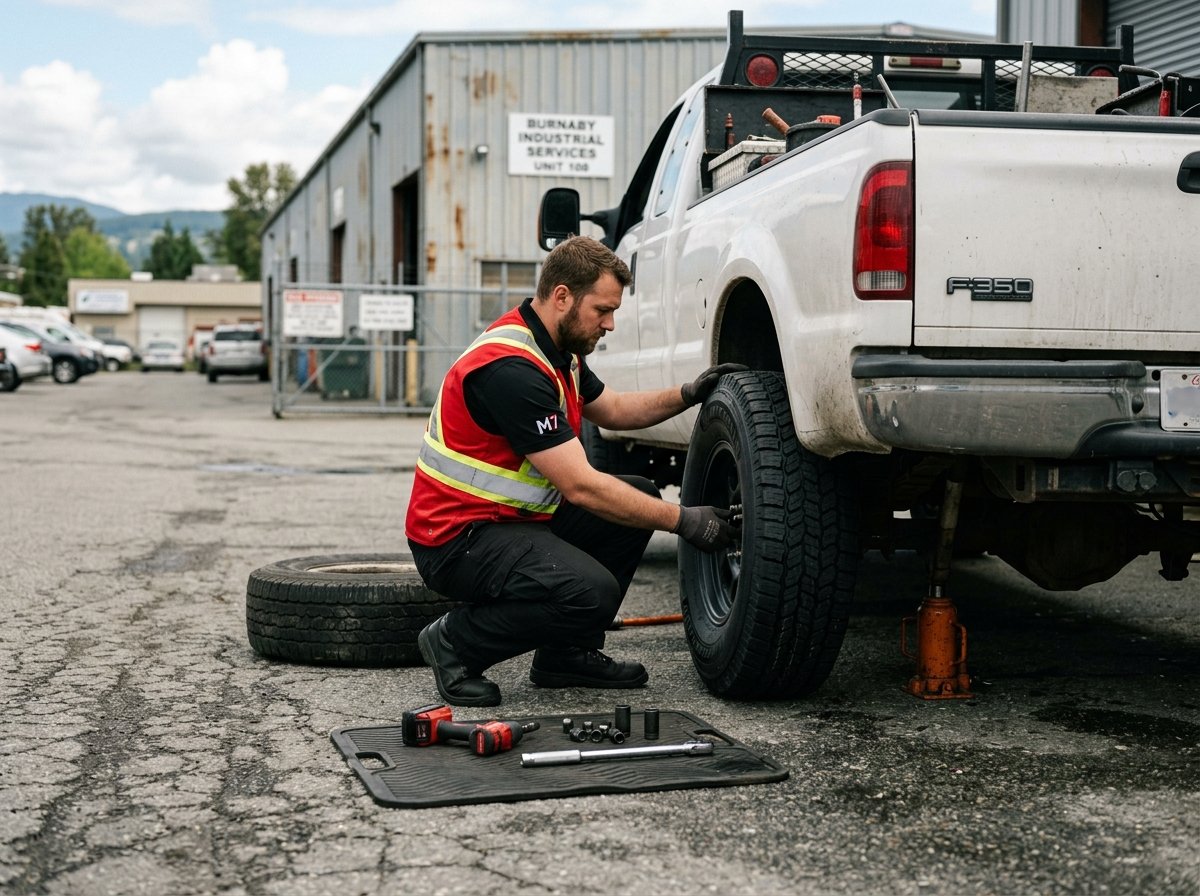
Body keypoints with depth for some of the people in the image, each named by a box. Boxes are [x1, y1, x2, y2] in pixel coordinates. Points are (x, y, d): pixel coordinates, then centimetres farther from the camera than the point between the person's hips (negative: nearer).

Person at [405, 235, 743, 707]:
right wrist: (683, 521, -21)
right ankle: (456, 642, -6)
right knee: (591, 592, -30)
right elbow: (580, 487, -26)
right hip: (457, 540, -10)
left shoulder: (559, 349, 7)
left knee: (639, 498, 8)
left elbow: (611, 409, 26)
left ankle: (567, 654, 12)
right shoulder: (511, 368, -25)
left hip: (514, 515, 10)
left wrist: (687, 395, 9)